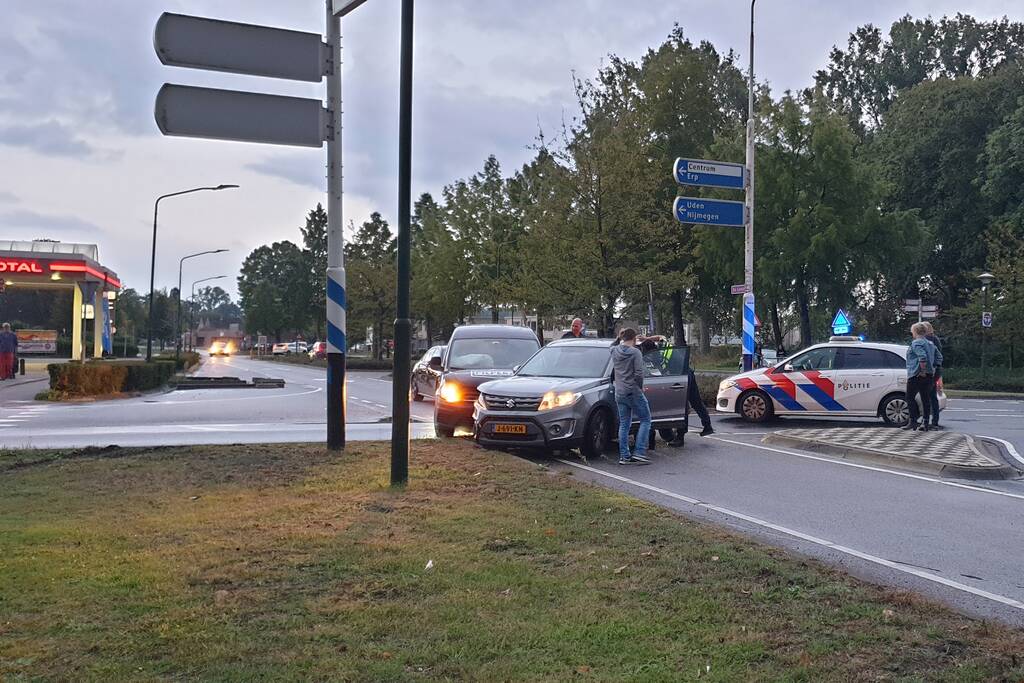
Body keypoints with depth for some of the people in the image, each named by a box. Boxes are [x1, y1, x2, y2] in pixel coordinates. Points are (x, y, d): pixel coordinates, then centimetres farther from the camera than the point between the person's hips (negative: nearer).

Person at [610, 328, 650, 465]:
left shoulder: (614, 351, 4)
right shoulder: (635, 352, -12)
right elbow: (639, 373, -16)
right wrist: (640, 387, 0)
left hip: (619, 393, 6)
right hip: (633, 392, -6)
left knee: (624, 424, 12)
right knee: (645, 420, 5)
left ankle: (624, 456, 10)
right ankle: (638, 453, -3)